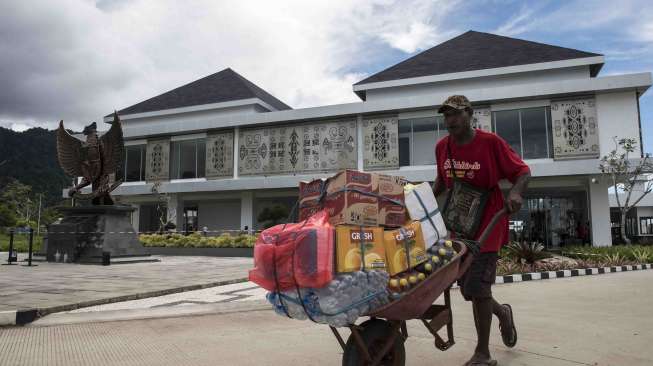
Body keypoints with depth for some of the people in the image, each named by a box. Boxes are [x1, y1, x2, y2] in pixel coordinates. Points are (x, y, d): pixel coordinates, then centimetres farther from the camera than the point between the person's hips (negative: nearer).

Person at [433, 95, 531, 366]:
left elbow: (522, 171, -6)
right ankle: (502, 312, 44)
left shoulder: (490, 142, -11)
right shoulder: (442, 147, 3)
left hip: (487, 224, -5)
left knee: (477, 287, -9)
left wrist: (515, 192, -25)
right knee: (468, 289, 12)